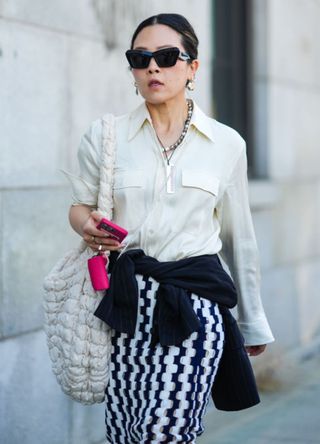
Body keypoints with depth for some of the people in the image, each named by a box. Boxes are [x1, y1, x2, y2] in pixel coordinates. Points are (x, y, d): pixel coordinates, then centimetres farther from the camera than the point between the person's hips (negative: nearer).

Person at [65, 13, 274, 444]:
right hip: (126, 298, 1)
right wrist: (87, 225, -10)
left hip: (195, 301, -1)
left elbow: (238, 236, 14)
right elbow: (80, 205, 16)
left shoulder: (227, 144, 7)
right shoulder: (104, 134, 6)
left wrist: (252, 322, 20)